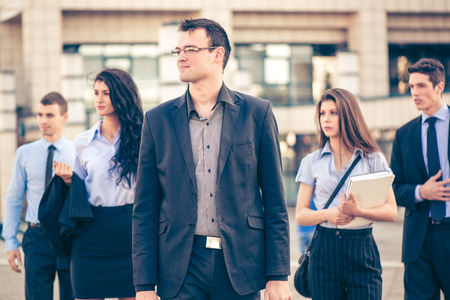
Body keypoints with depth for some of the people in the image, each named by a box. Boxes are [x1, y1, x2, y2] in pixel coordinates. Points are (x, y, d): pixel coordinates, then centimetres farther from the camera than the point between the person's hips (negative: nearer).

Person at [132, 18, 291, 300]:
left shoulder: (257, 113, 3)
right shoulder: (158, 119, 6)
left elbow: (275, 201, 2)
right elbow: (145, 210, 5)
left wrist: (278, 276, -3)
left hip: (240, 263, -1)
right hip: (181, 265, 1)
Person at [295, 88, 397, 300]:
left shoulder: (373, 159, 5)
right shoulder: (312, 162, 9)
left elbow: (391, 212, -1)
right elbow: (300, 215, 7)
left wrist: (359, 211, -18)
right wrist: (327, 214, -13)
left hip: (362, 245, -1)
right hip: (324, 248, 1)